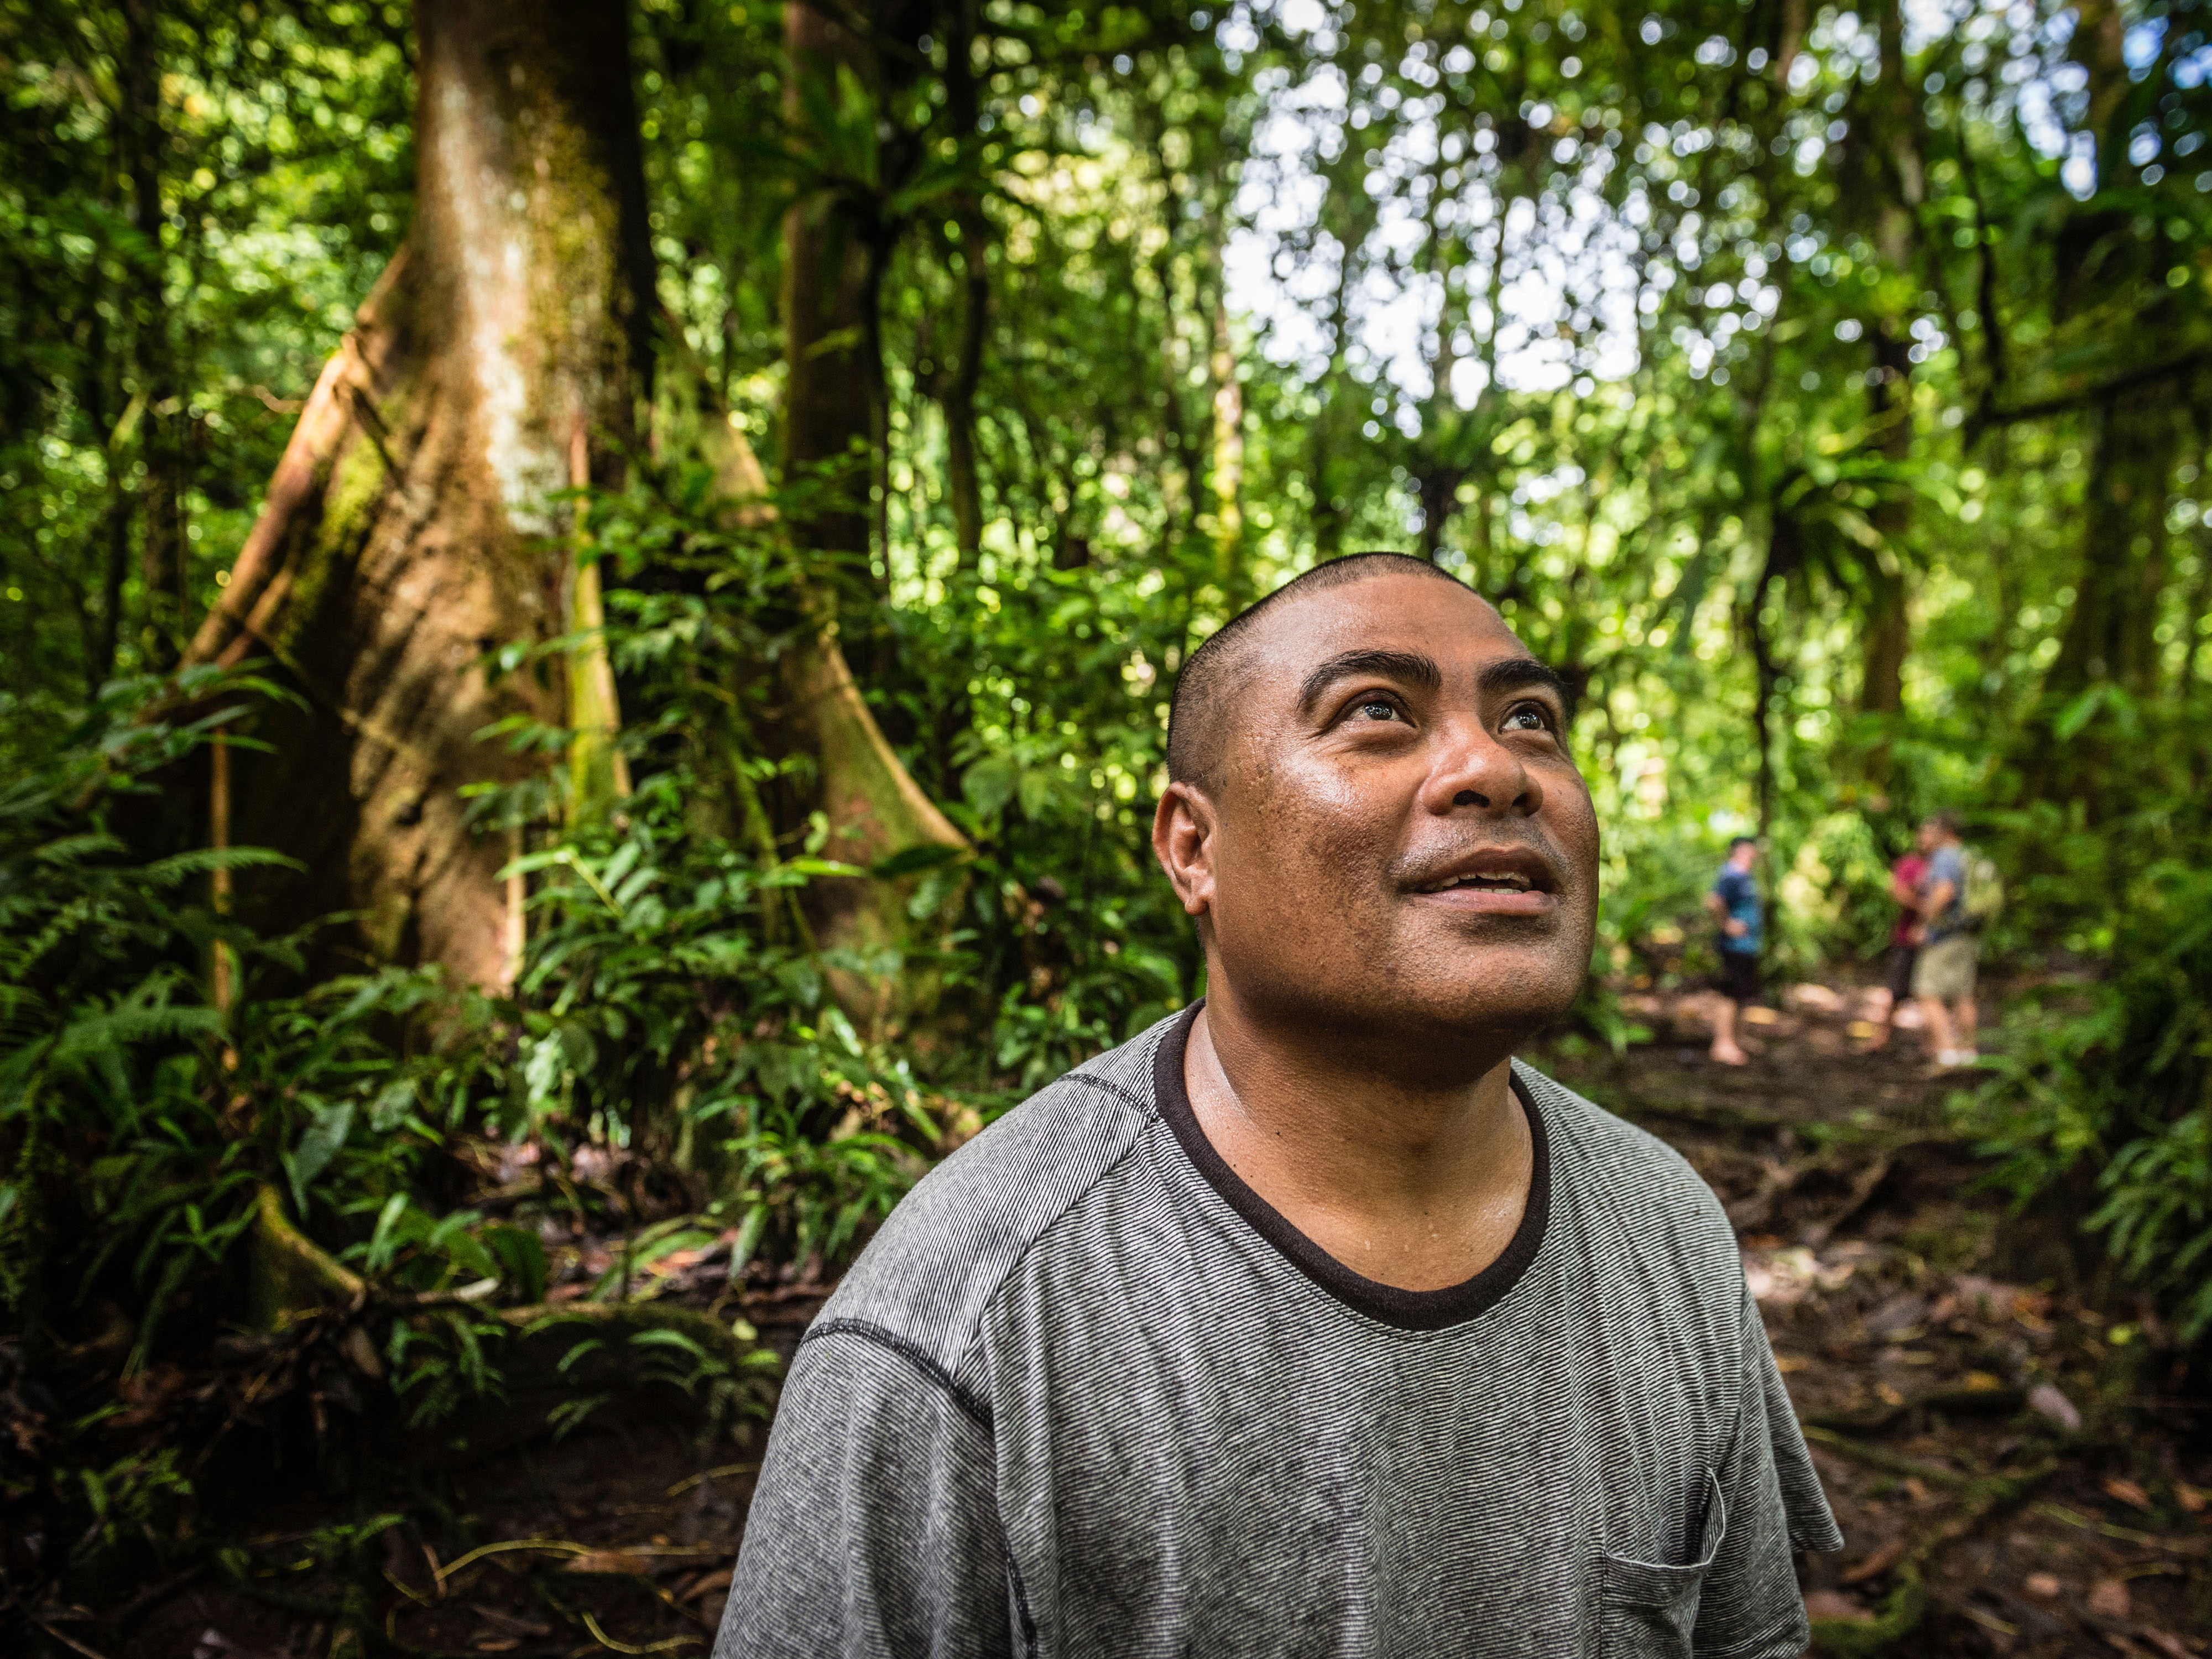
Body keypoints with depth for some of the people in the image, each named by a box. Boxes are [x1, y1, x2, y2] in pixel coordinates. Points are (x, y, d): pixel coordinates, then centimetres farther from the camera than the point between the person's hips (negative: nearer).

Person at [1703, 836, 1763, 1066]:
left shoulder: (1745, 878, 15)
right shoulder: (1732, 877, -18)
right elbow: (1713, 902, -33)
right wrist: (1728, 924, -22)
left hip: (1746, 947, 10)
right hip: (1736, 946, -10)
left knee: (1743, 997, 15)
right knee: (1731, 997, -5)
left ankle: (1728, 1042, 25)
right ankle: (1724, 1046, 1)